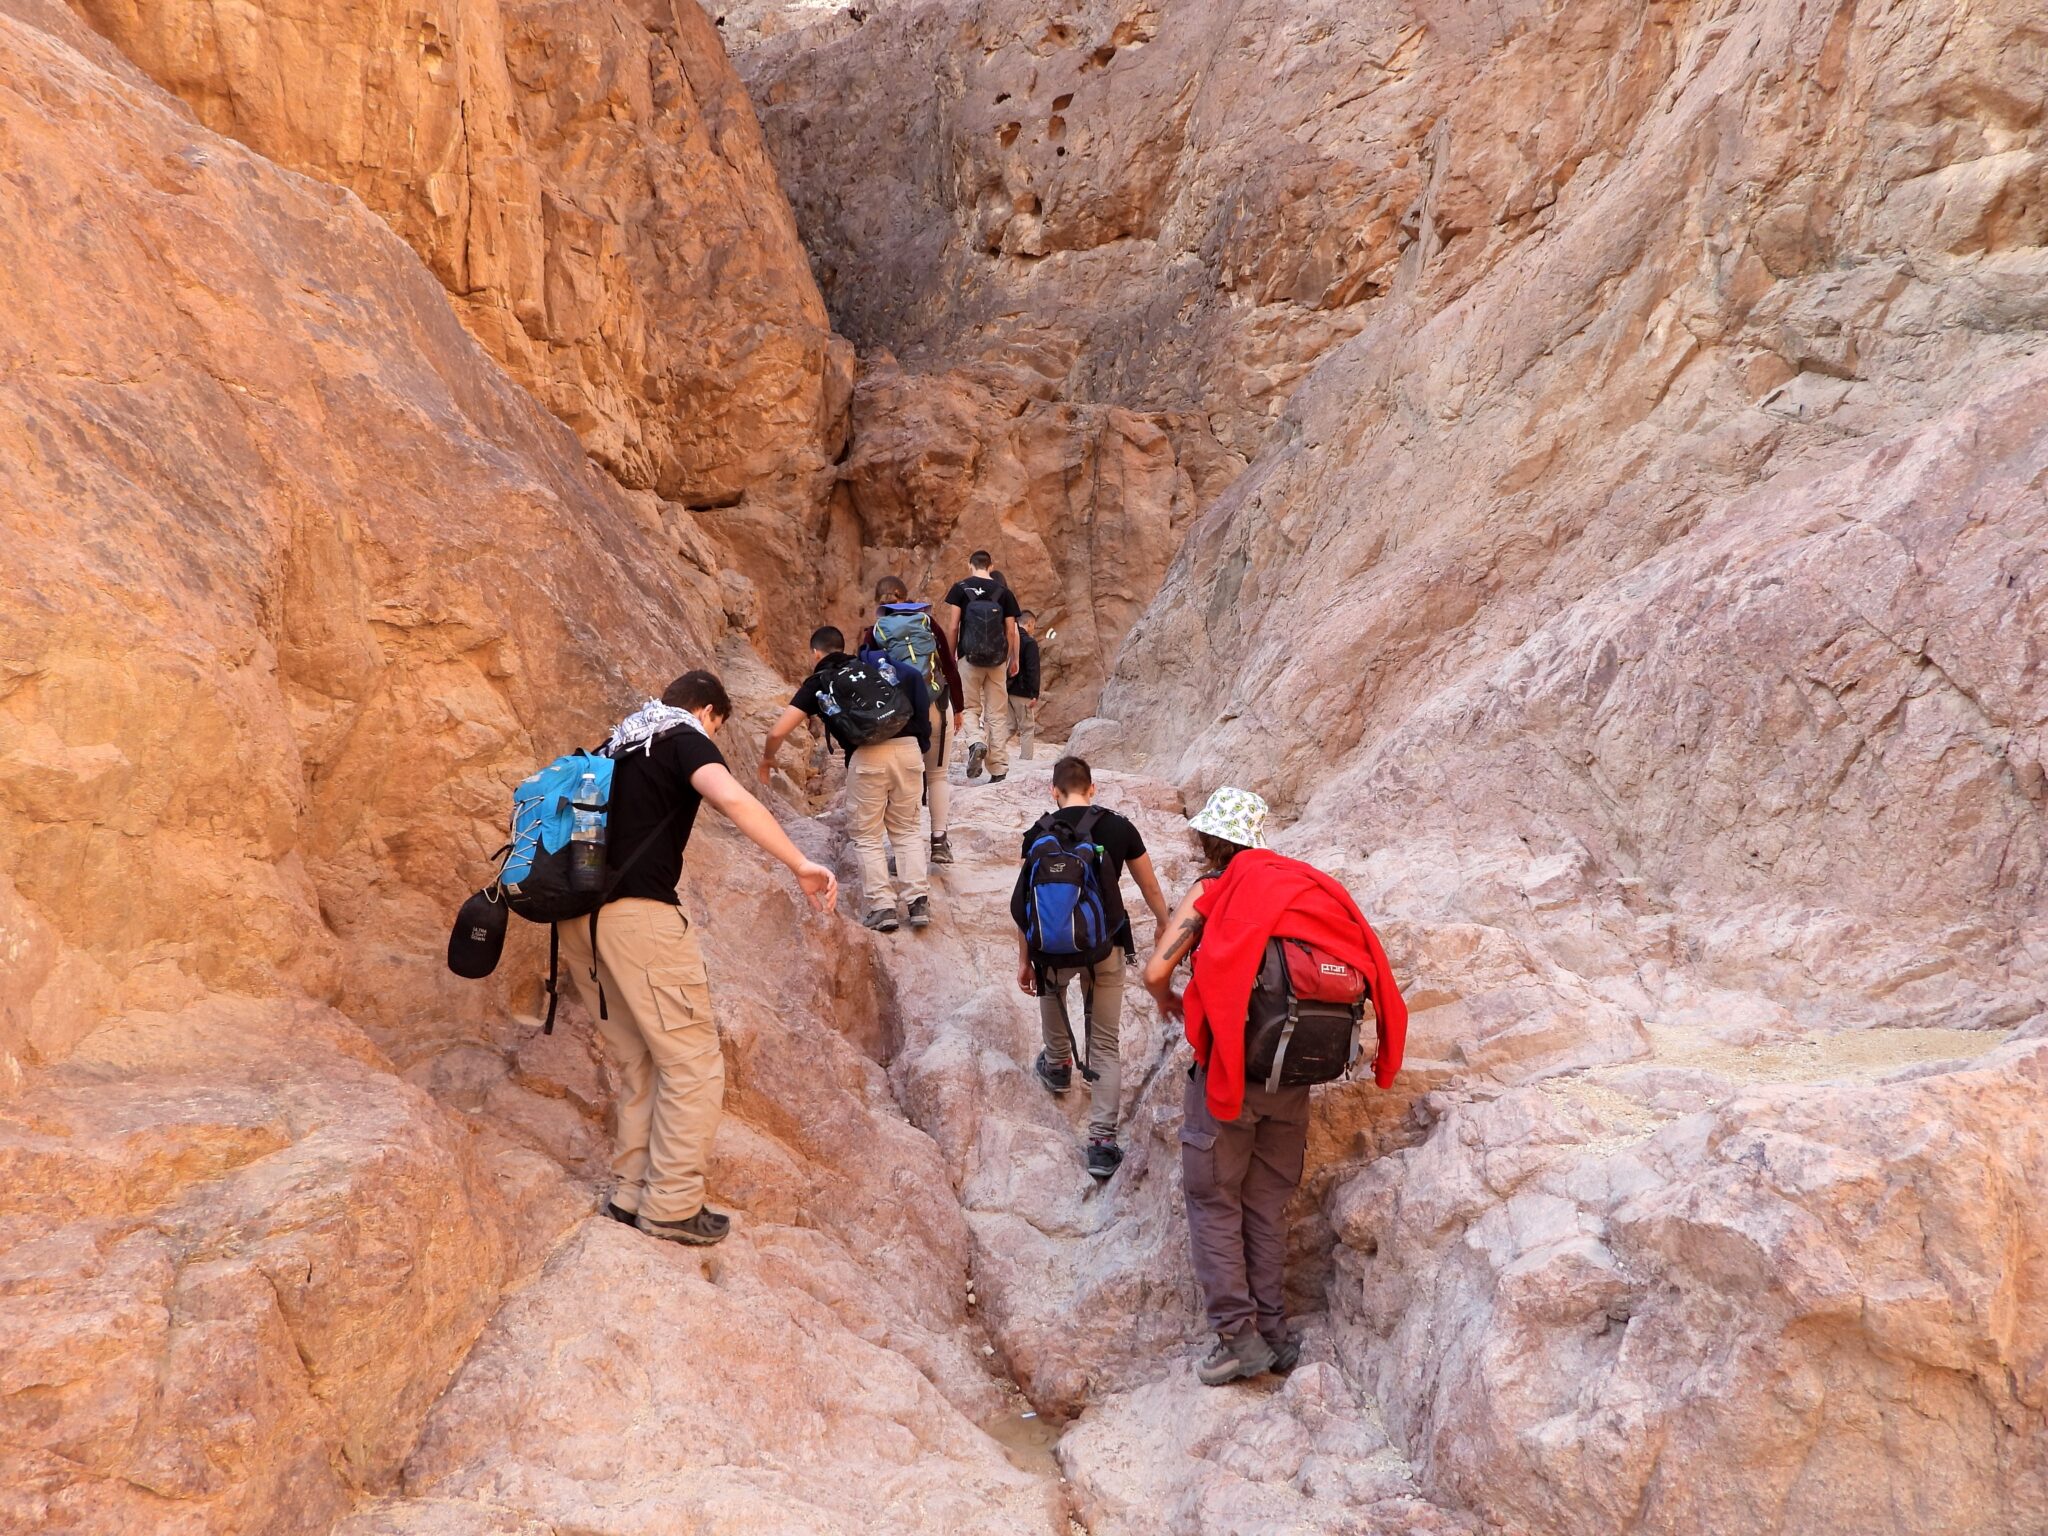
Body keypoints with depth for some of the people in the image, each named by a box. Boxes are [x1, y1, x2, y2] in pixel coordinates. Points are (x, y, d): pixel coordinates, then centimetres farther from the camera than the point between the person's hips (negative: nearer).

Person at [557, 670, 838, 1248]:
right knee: (694, 1064, 0)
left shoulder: (619, 745, 23)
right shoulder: (685, 739, -1)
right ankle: (672, 1206, 2)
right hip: (638, 913, -9)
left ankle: (632, 1194, 20)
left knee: (641, 1064, 18)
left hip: (578, 917, 9)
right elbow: (730, 798, -21)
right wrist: (800, 864, -24)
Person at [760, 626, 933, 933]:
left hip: (867, 756, -3)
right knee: (906, 829, 19)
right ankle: (919, 900, 9)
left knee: (867, 836, 13)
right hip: (908, 747, 4)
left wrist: (767, 759, 25)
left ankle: (882, 906, 7)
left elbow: (778, 732, 6)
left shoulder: (818, 683, 13)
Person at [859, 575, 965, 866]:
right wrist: (957, 707, 12)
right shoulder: (929, 624, 3)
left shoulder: (873, 633, -1)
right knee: (937, 774, 14)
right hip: (933, 709, 1)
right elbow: (951, 669, 2)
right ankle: (939, 841, 10)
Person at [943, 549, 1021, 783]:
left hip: (969, 657, -2)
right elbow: (1011, 631, 4)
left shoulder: (960, 589, -1)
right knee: (997, 714, 7)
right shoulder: (1004, 592, 4)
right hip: (997, 660, 2)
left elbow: (952, 627, -5)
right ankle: (999, 770, 5)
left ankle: (977, 743, -19)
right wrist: (1014, 660, 16)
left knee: (970, 708, 11)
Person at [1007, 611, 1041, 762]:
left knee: (1010, 726, 15)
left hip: (1006, 691, 7)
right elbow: (1033, 670, -16)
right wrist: (1035, 694, -15)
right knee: (1028, 729, 0)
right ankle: (1026, 760, -4)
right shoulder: (1030, 643, -11)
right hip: (1022, 692, -6)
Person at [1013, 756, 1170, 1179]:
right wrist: (1165, 926, 29)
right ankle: (1102, 1142, 3)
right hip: (1105, 949, -1)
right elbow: (1150, 888, 10)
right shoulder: (1119, 828, -1)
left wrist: (1024, 961, 11)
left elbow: (1027, 905, 2)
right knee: (1106, 1044, 9)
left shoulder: (1038, 834, -1)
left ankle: (1057, 1066, 49)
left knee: (1051, 984, 37)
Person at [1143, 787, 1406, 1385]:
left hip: (1229, 1070, -5)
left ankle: (1238, 1335, 5)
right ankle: (1274, 1334, 20)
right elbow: (1361, 967, 9)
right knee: (1267, 1204, 16)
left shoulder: (1212, 892, -5)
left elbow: (1156, 971, -12)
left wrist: (1166, 1000, 10)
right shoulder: (1305, 889, 8)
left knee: (1213, 1201, 8)